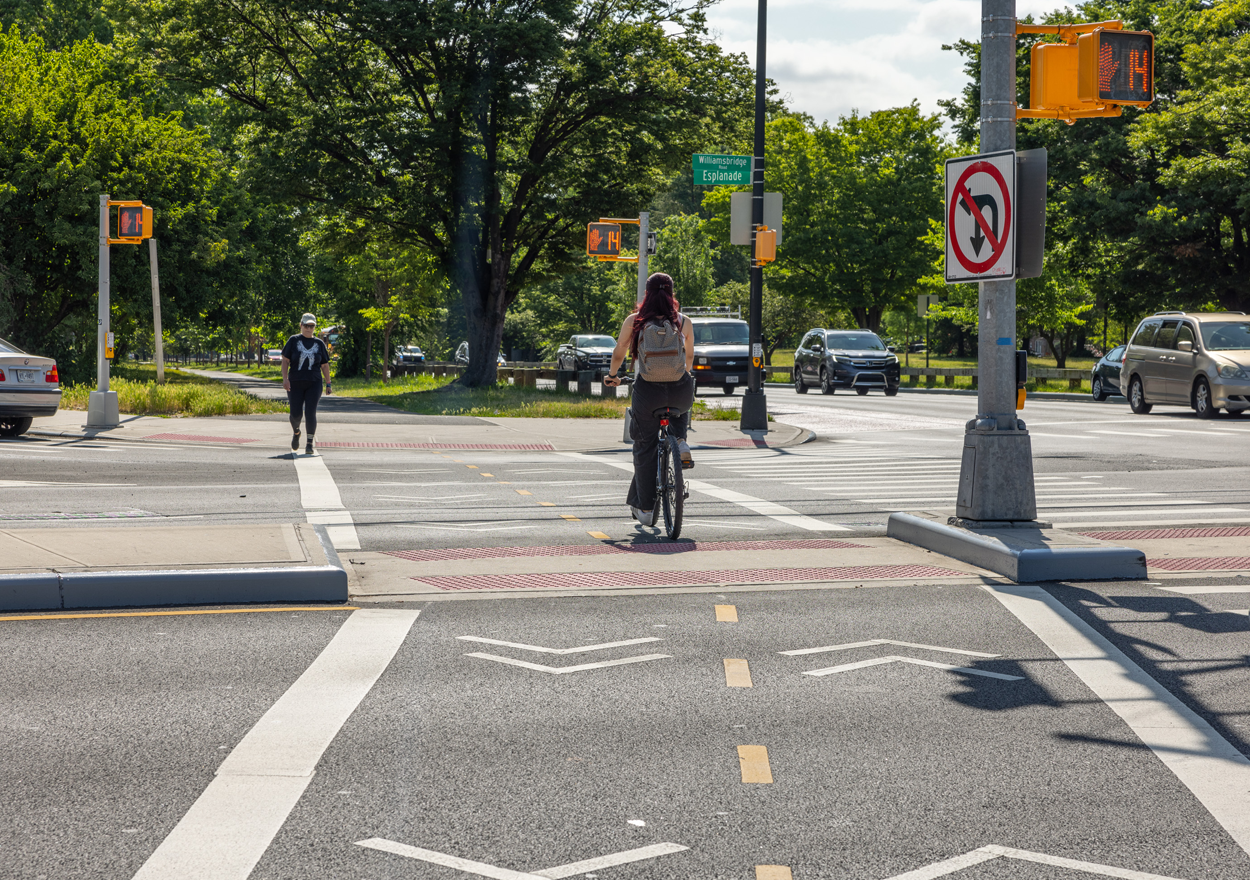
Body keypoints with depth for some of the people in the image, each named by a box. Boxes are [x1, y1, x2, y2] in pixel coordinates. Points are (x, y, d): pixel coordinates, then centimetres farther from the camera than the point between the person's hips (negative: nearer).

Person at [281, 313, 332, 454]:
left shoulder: (319, 343, 9)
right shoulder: (294, 341, 4)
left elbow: (325, 365, 12)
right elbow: (285, 360, 1)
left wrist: (328, 383, 8)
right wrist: (285, 378, -10)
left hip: (314, 383, 0)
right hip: (295, 383, 0)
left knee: (310, 413, -9)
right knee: (295, 413, 2)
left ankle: (310, 443, -4)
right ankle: (296, 432, 34)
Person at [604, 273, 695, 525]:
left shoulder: (634, 321, 1)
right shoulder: (683, 322, 4)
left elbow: (619, 353, 12)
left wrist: (612, 375, 32)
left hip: (647, 391, -1)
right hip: (680, 389, 1)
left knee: (645, 448, 13)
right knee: (680, 409, 38)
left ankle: (645, 508, 16)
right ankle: (680, 442, 10)